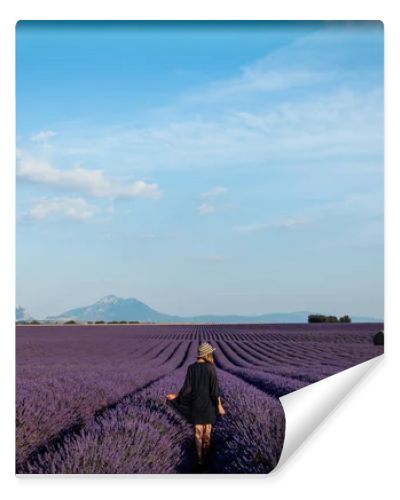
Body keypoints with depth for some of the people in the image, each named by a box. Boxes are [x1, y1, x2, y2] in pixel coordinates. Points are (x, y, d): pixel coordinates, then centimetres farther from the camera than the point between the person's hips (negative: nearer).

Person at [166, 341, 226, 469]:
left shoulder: (191, 368, -11)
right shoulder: (211, 368, -17)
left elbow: (187, 388, -11)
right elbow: (215, 389, -16)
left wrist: (176, 396, 5)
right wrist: (219, 406, -7)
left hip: (196, 402, 1)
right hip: (208, 402, -1)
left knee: (198, 431, 15)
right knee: (207, 431, 17)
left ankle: (199, 458, 19)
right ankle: (205, 457, 26)